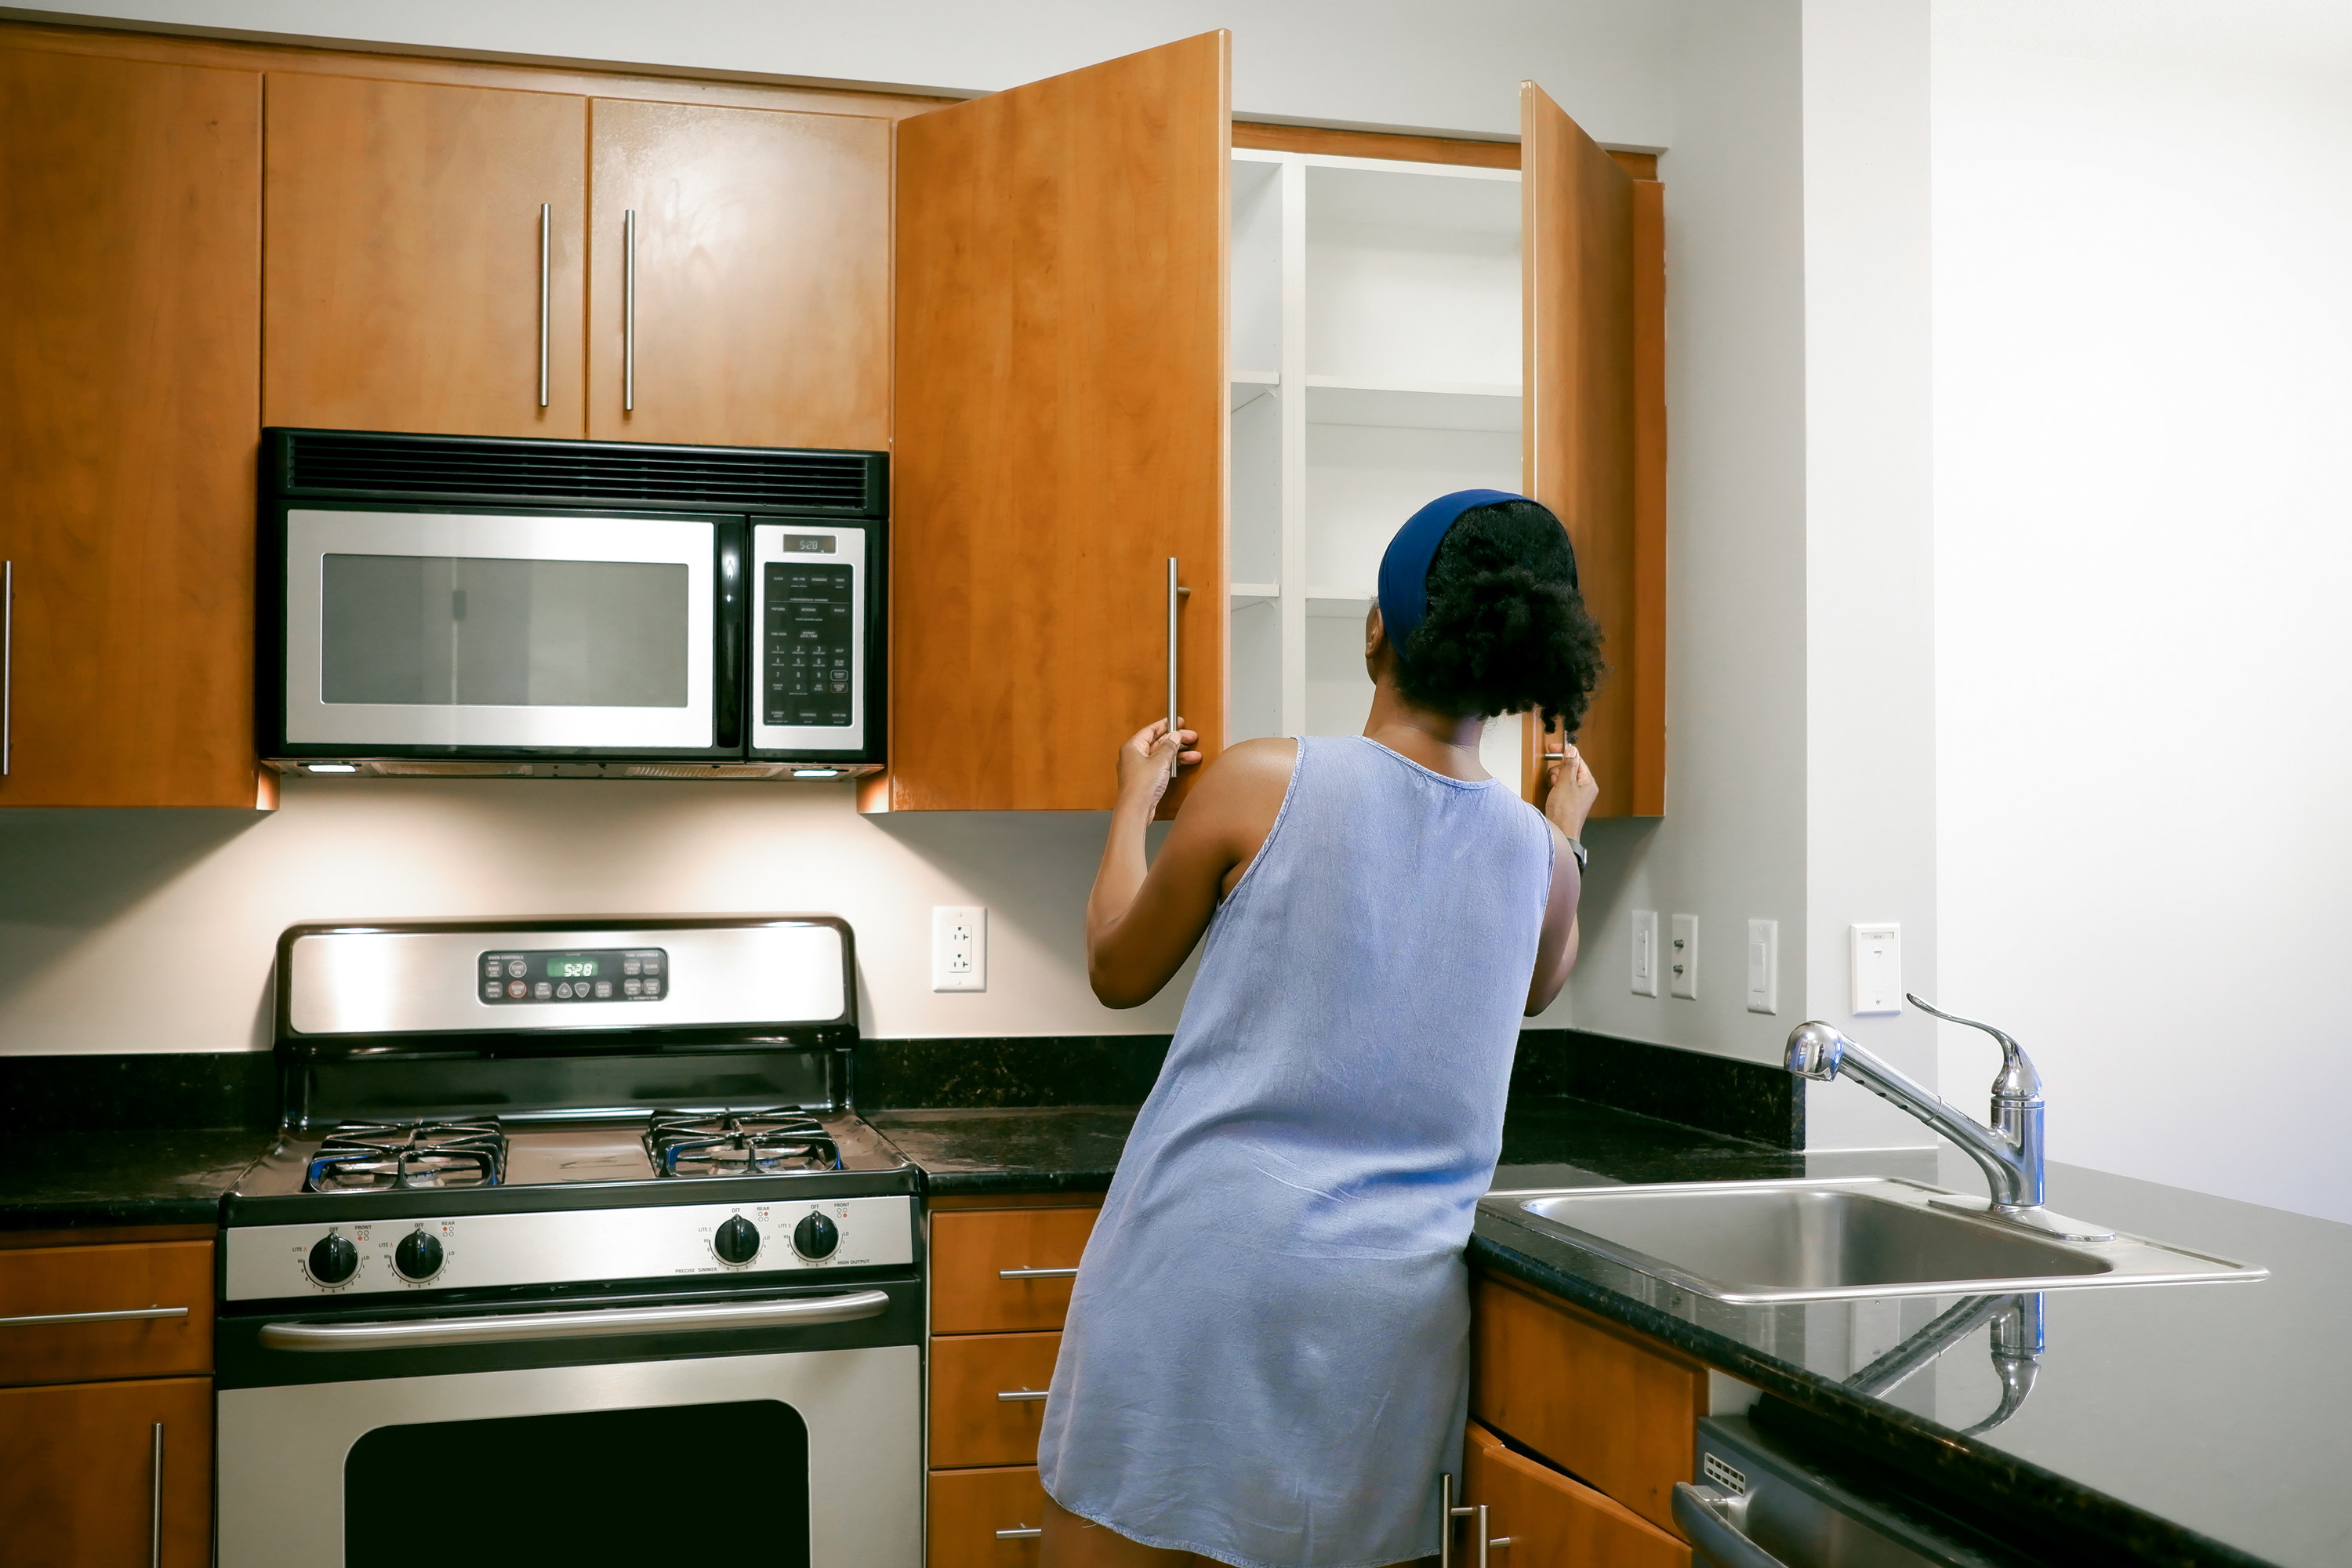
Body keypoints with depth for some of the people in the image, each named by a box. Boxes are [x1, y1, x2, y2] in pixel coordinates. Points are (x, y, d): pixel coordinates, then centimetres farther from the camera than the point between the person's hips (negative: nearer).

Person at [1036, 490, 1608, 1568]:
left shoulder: (1258, 785, -9)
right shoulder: (1541, 855, 2)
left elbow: (1119, 973, 5)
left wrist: (1134, 806, 21)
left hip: (1203, 1268, -3)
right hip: (1393, 1306, 4)